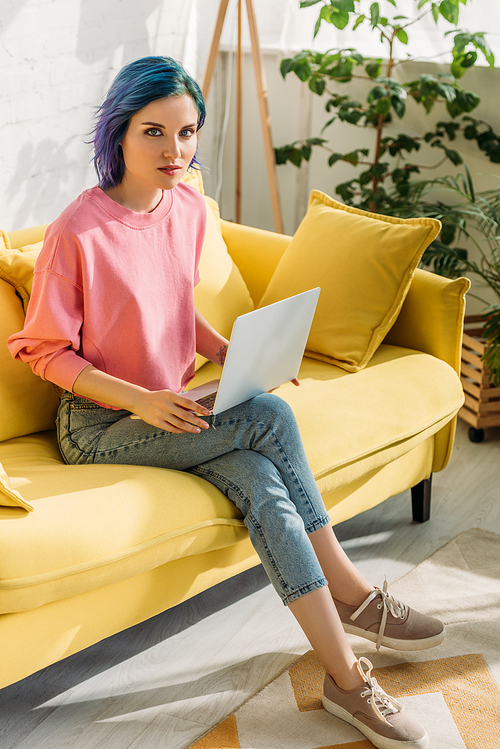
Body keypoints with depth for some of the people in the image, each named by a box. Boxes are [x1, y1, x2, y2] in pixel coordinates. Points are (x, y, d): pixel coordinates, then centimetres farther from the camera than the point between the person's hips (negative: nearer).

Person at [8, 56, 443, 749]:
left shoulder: (188, 209, 2)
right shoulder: (77, 234, -18)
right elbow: (42, 350, -12)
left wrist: (230, 355, -2)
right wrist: (141, 400, -23)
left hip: (175, 407, 6)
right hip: (99, 424, -6)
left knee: (264, 485, -23)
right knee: (271, 416, -24)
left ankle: (345, 674, -15)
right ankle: (348, 589, -12)